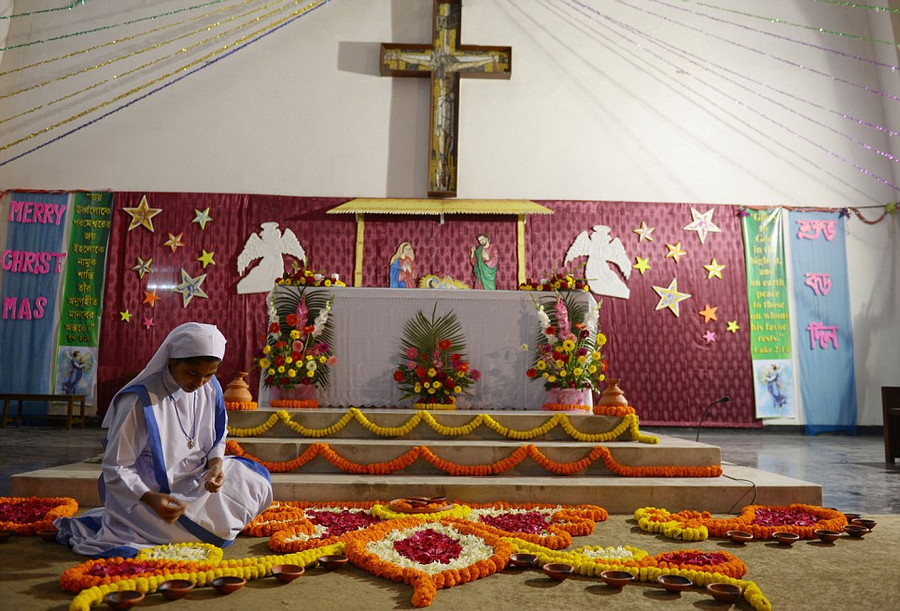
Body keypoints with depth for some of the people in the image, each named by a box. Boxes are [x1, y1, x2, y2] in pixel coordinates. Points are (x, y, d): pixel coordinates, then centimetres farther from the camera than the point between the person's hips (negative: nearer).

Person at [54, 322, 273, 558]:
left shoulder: (210, 388, -5)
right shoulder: (139, 401, -23)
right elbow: (115, 468, -17)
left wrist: (215, 464, -13)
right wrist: (151, 500, -31)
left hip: (195, 480, 6)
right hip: (151, 492, -6)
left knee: (257, 484, -5)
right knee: (216, 528, -19)